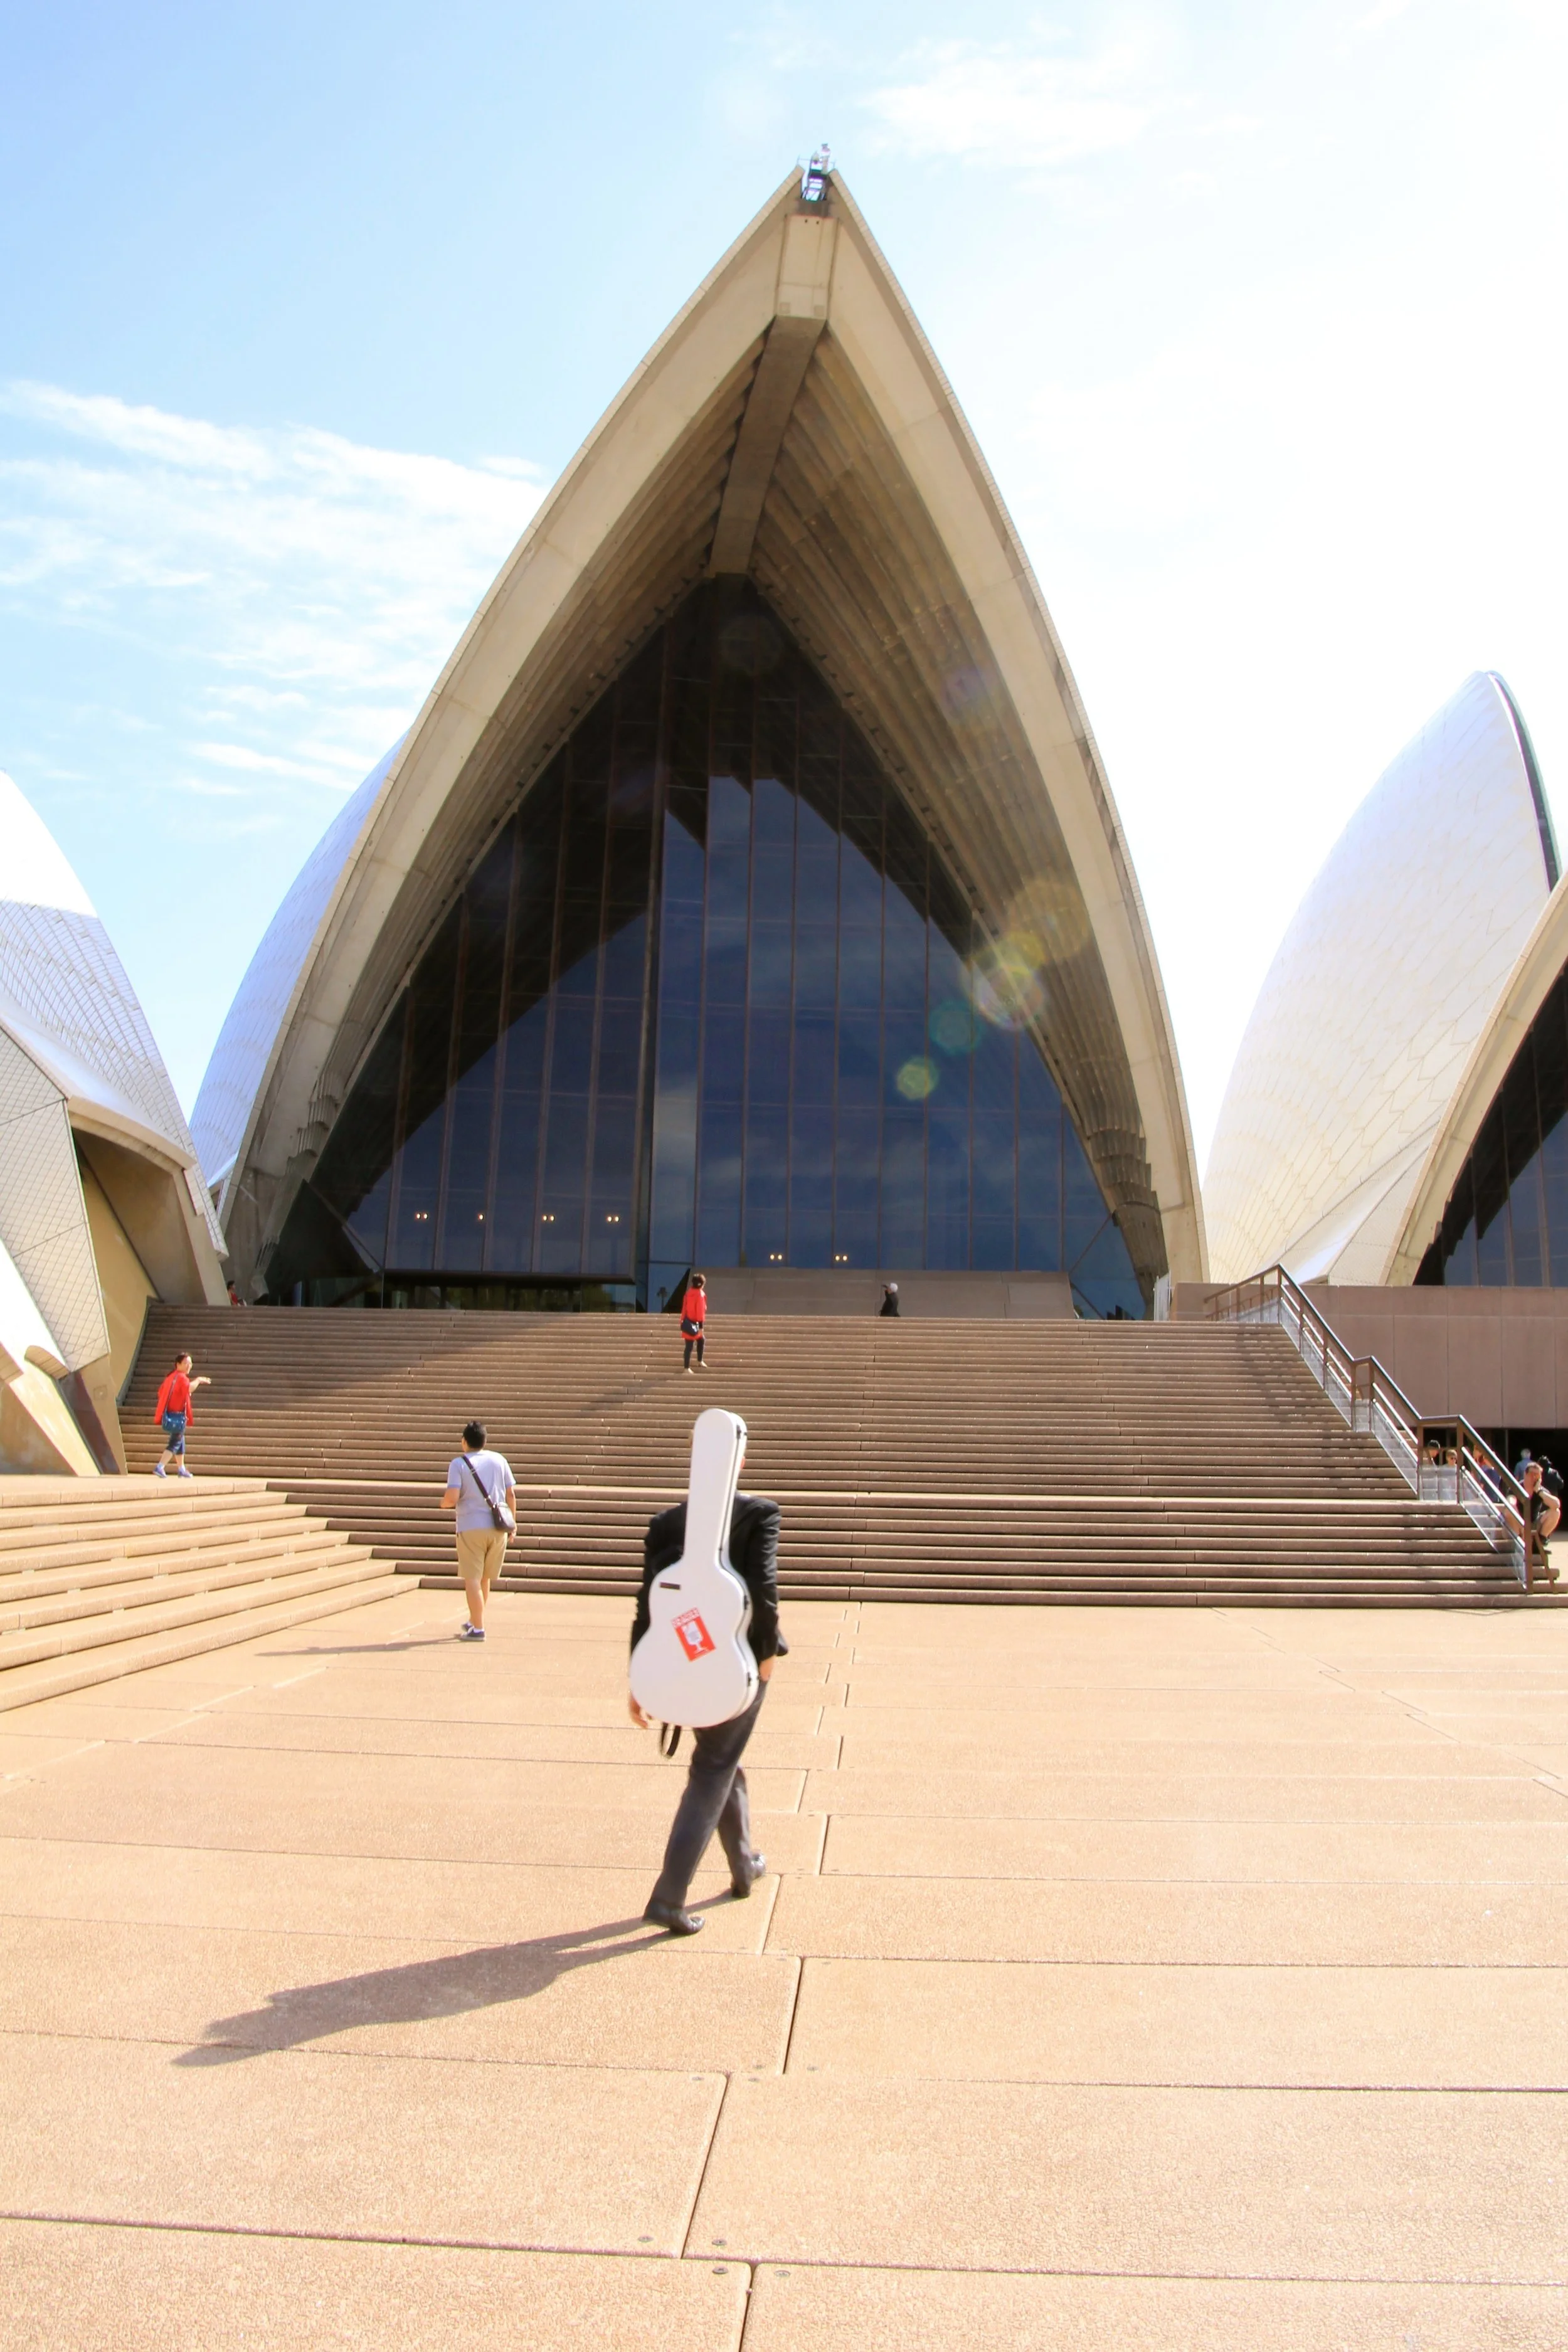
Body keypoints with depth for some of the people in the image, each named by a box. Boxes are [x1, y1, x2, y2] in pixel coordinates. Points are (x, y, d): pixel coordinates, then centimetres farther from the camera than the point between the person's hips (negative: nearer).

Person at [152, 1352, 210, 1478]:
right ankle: (159, 1467, -14)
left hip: (169, 1415, 10)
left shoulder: (170, 1377, 13)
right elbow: (190, 1388, -35)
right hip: (178, 1416, -10)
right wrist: (198, 1380, -21)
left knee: (180, 1442, 20)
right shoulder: (181, 1377, -15)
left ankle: (182, 1470, 29)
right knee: (175, 1443, -6)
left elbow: (161, 1393, 19)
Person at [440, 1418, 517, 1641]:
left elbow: (452, 1498, -15)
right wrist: (512, 1524, 16)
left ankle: (477, 1629, -2)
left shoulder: (458, 1463, -6)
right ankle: (474, 1621, 32)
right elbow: (511, 1494, 8)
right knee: (485, 1577, 17)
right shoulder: (499, 1460, 7)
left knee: (472, 1578, 1)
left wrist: (444, 1504, 8)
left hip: (471, 1527, -4)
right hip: (498, 1528, 5)